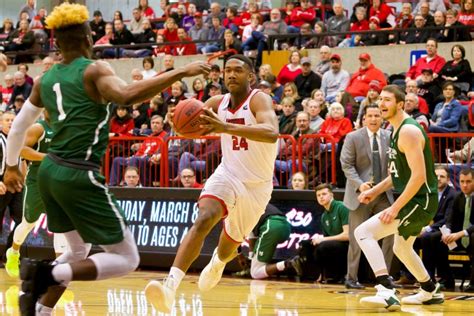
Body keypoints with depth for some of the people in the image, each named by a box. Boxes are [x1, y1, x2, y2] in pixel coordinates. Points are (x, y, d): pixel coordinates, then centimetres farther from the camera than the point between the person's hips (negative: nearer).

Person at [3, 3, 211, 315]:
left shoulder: (46, 79, 12)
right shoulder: (94, 70, -9)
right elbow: (128, 95, -29)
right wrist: (180, 73, -28)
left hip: (50, 171, 8)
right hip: (80, 176, -8)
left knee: (78, 250, 27)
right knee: (126, 259, -1)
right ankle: (48, 274, -19)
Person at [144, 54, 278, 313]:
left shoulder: (259, 100, -21)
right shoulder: (217, 103, -4)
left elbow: (272, 133, -41)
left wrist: (225, 127, -52)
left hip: (258, 184, -2)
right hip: (228, 174, 2)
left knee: (229, 245, 15)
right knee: (203, 219, -27)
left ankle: (217, 262, 55)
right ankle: (170, 286, -39)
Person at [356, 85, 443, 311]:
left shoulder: (409, 131, -19)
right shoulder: (397, 130, 12)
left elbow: (419, 176, -25)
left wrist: (395, 208, -23)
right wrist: (376, 190, 15)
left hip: (420, 199, -10)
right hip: (414, 200, 10)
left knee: (363, 232, -19)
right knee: (401, 248, 29)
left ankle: (387, 293, -25)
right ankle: (431, 292, 47)